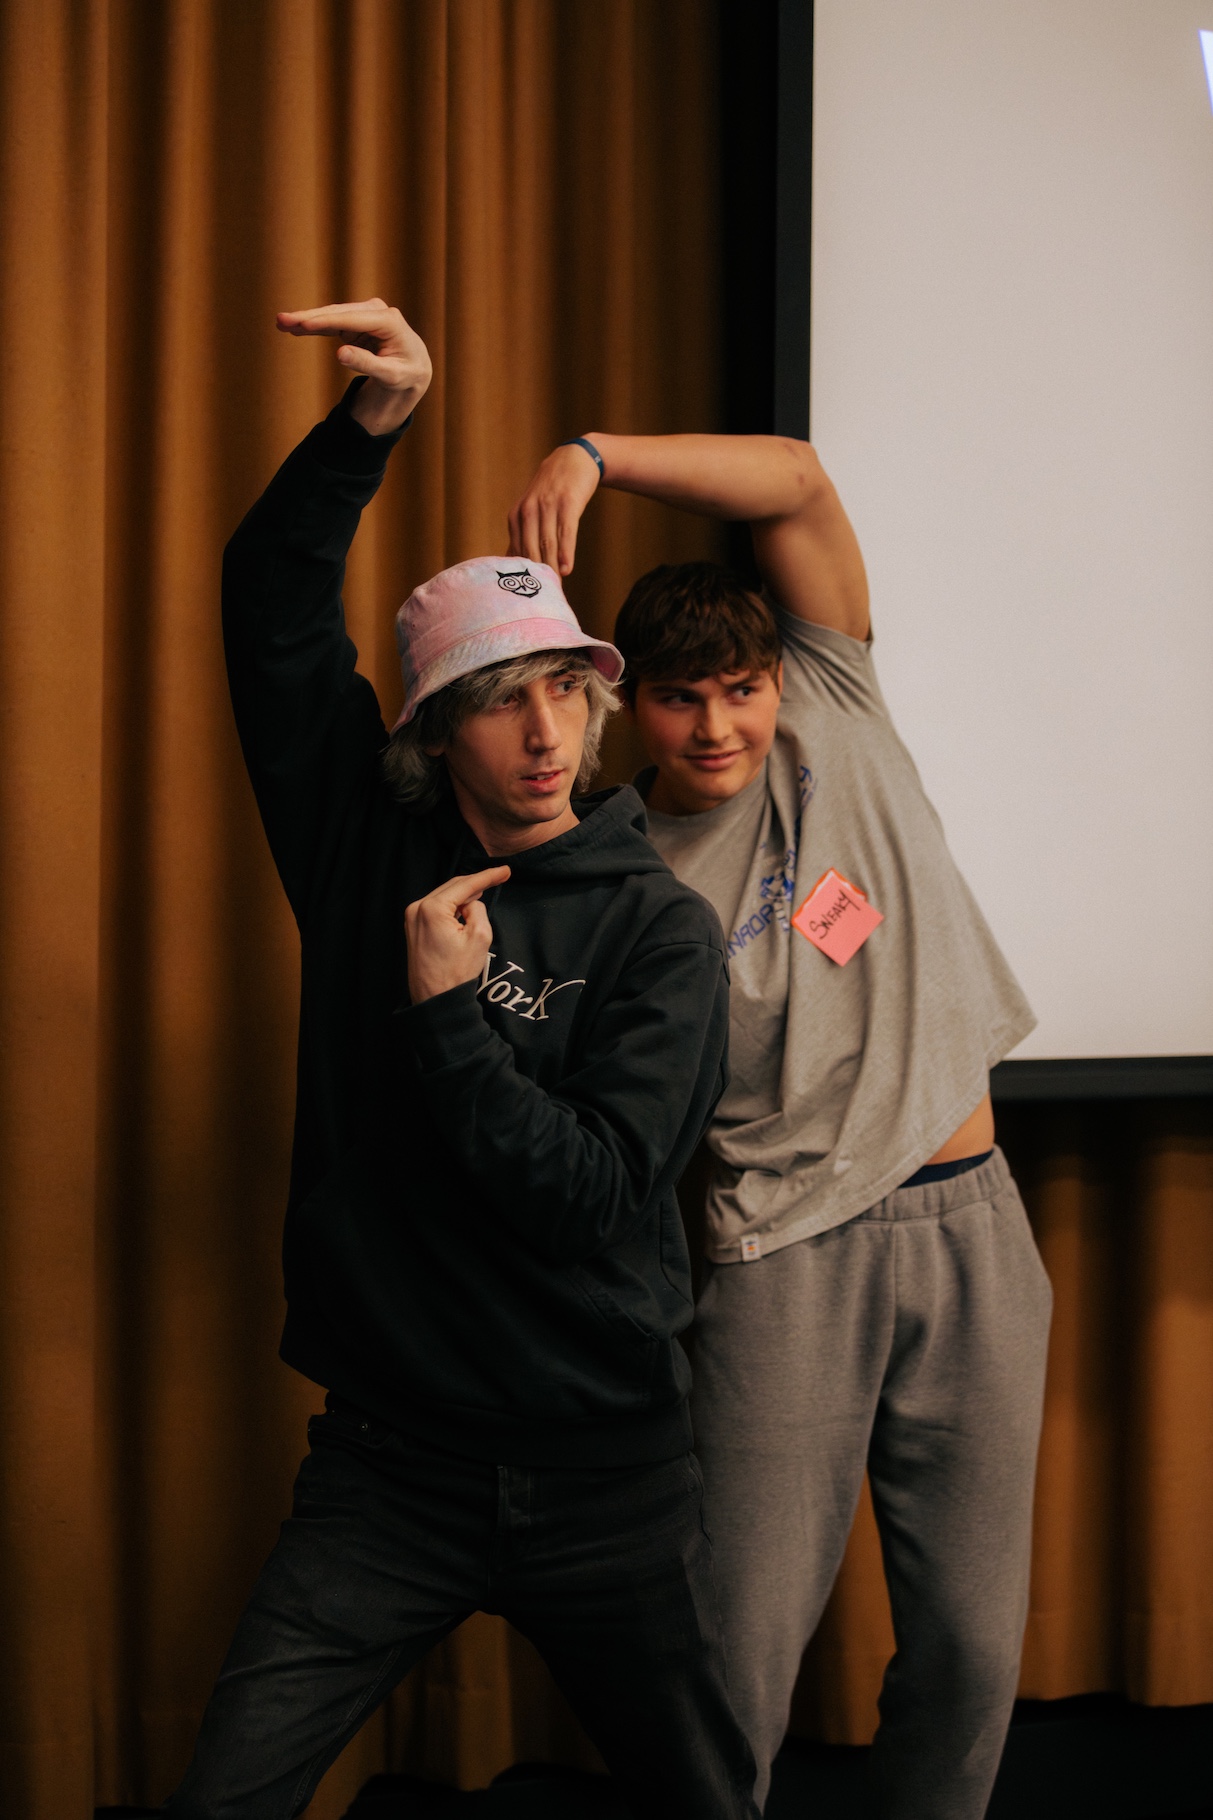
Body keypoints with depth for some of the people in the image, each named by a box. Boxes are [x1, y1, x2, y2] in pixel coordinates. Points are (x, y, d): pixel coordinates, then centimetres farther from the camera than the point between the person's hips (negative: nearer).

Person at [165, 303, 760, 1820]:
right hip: (388, 1454, 1)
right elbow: (271, 602, -3)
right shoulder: (371, 850, 0)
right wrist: (368, 427, -15)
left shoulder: (657, 928, -7)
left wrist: (445, 1013, -18)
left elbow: (596, 1194, -17)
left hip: (600, 1467, -1)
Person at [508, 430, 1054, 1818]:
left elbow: (797, 484, -5)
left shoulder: (834, 723, 4)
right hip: (788, 1258, -3)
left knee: (972, 1640, 8)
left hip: (969, 1230, 3)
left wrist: (592, 453, -14)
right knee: (742, 1657, -4)